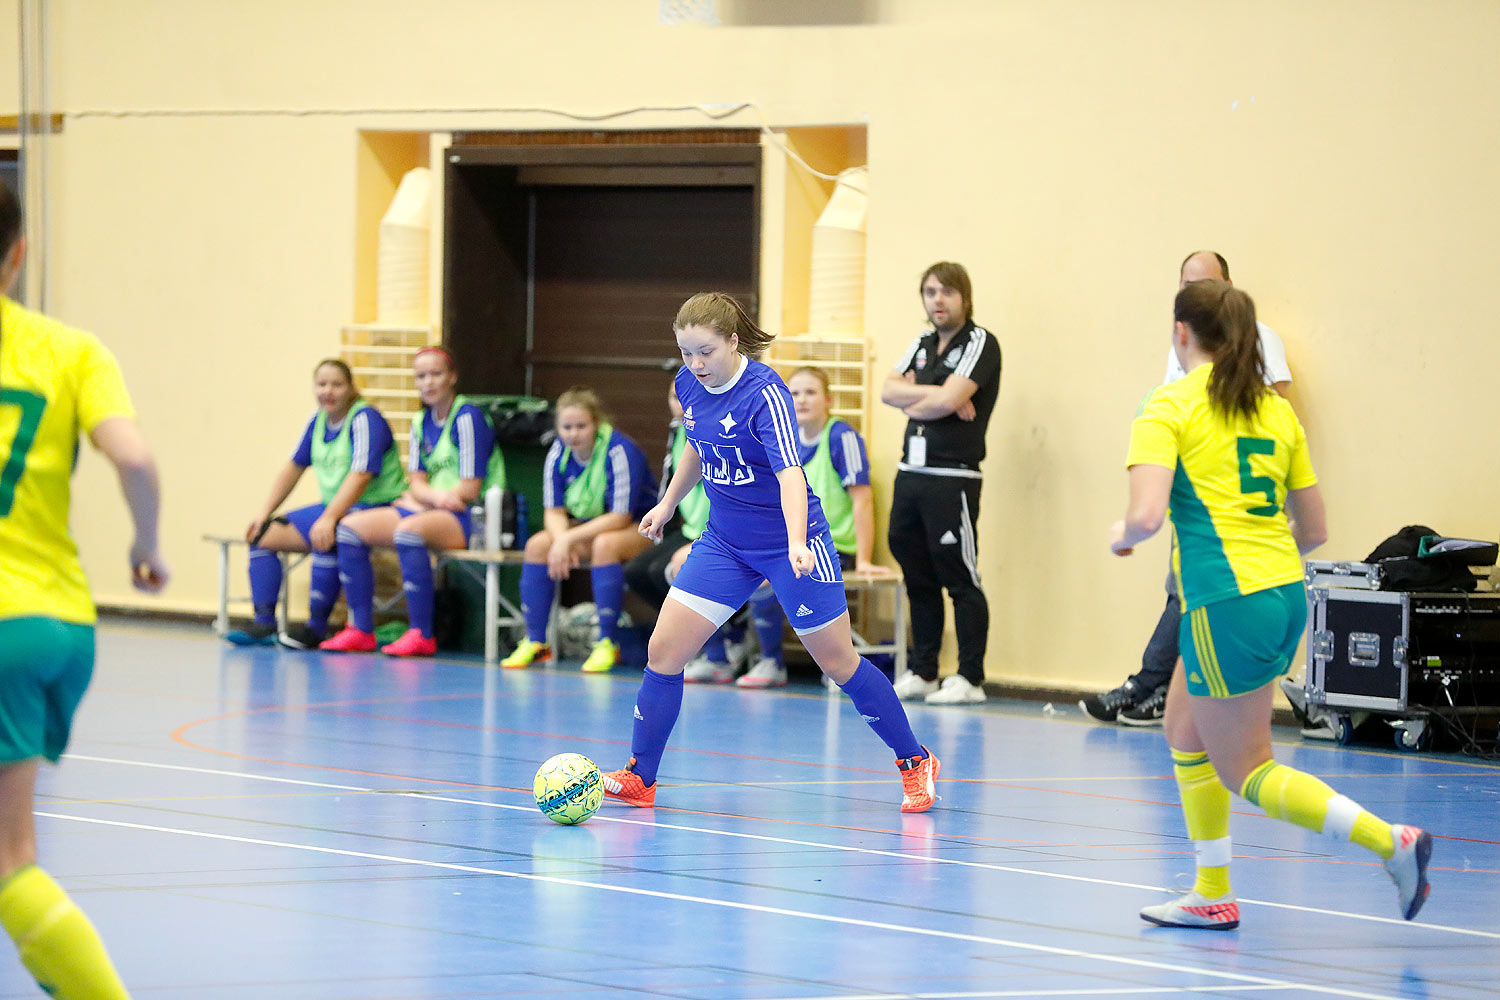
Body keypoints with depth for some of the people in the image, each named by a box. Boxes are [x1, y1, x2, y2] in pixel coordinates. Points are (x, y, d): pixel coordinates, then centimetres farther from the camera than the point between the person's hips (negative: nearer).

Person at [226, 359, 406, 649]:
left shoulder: (365, 419, -15)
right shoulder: (318, 420, 10)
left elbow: (360, 476, -26)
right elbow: (294, 467, 19)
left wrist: (329, 519, -35)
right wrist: (265, 512, 12)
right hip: (334, 507, 9)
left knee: (327, 538, -38)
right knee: (263, 534, -1)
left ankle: (316, 628, -29)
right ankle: (264, 623, -7)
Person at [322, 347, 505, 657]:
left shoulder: (467, 418, -11)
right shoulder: (422, 422, 13)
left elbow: (469, 490, -15)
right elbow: (417, 483, 6)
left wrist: (426, 497, -5)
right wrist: (438, 496, -17)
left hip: (471, 519, -9)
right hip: (428, 512, 9)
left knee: (408, 531, -37)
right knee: (350, 527, -3)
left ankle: (422, 636, -33)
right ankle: (361, 630, -5)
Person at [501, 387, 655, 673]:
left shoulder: (620, 451, -25)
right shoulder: (559, 453, -6)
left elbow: (620, 517, -26)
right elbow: (553, 511, -4)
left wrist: (569, 538, -29)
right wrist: (561, 538, -27)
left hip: (639, 528, -6)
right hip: (589, 527, 6)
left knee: (605, 545, -36)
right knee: (537, 546, -14)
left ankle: (608, 644, -30)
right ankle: (535, 643, -8)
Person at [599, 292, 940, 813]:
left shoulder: (764, 394, -24)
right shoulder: (689, 384, -3)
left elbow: (790, 474, -35)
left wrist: (797, 543, -49)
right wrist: (668, 503, 27)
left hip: (788, 543, -6)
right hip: (725, 541, 6)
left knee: (839, 662, 2)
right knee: (663, 651, -5)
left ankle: (915, 763, 19)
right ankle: (639, 779, 6)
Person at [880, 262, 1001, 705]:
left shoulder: (980, 343, -5)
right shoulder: (923, 344, 18)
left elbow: (949, 400, -17)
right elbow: (889, 390, 5)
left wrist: (912, 401, 0)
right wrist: (934, 396, -9)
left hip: (952, 477, -7)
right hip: (911, 473, 7)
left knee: (960, 581, -6)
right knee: (919, 580, 11)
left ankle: (970, 679, -3)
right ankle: (923, 672, 18)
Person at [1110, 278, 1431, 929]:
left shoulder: (1171, 407, -6)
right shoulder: (1277, 411, 13)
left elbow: (1146, 515, -19)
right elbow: (1314, 529, 16)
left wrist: (1123, 534, 4)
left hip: (1227, 604, -8)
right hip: (1285, 595, 8)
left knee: (1245, 774, 2)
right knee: (1185, 732, 22)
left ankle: (1391, 842, -12)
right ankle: (1214, 894, 20)